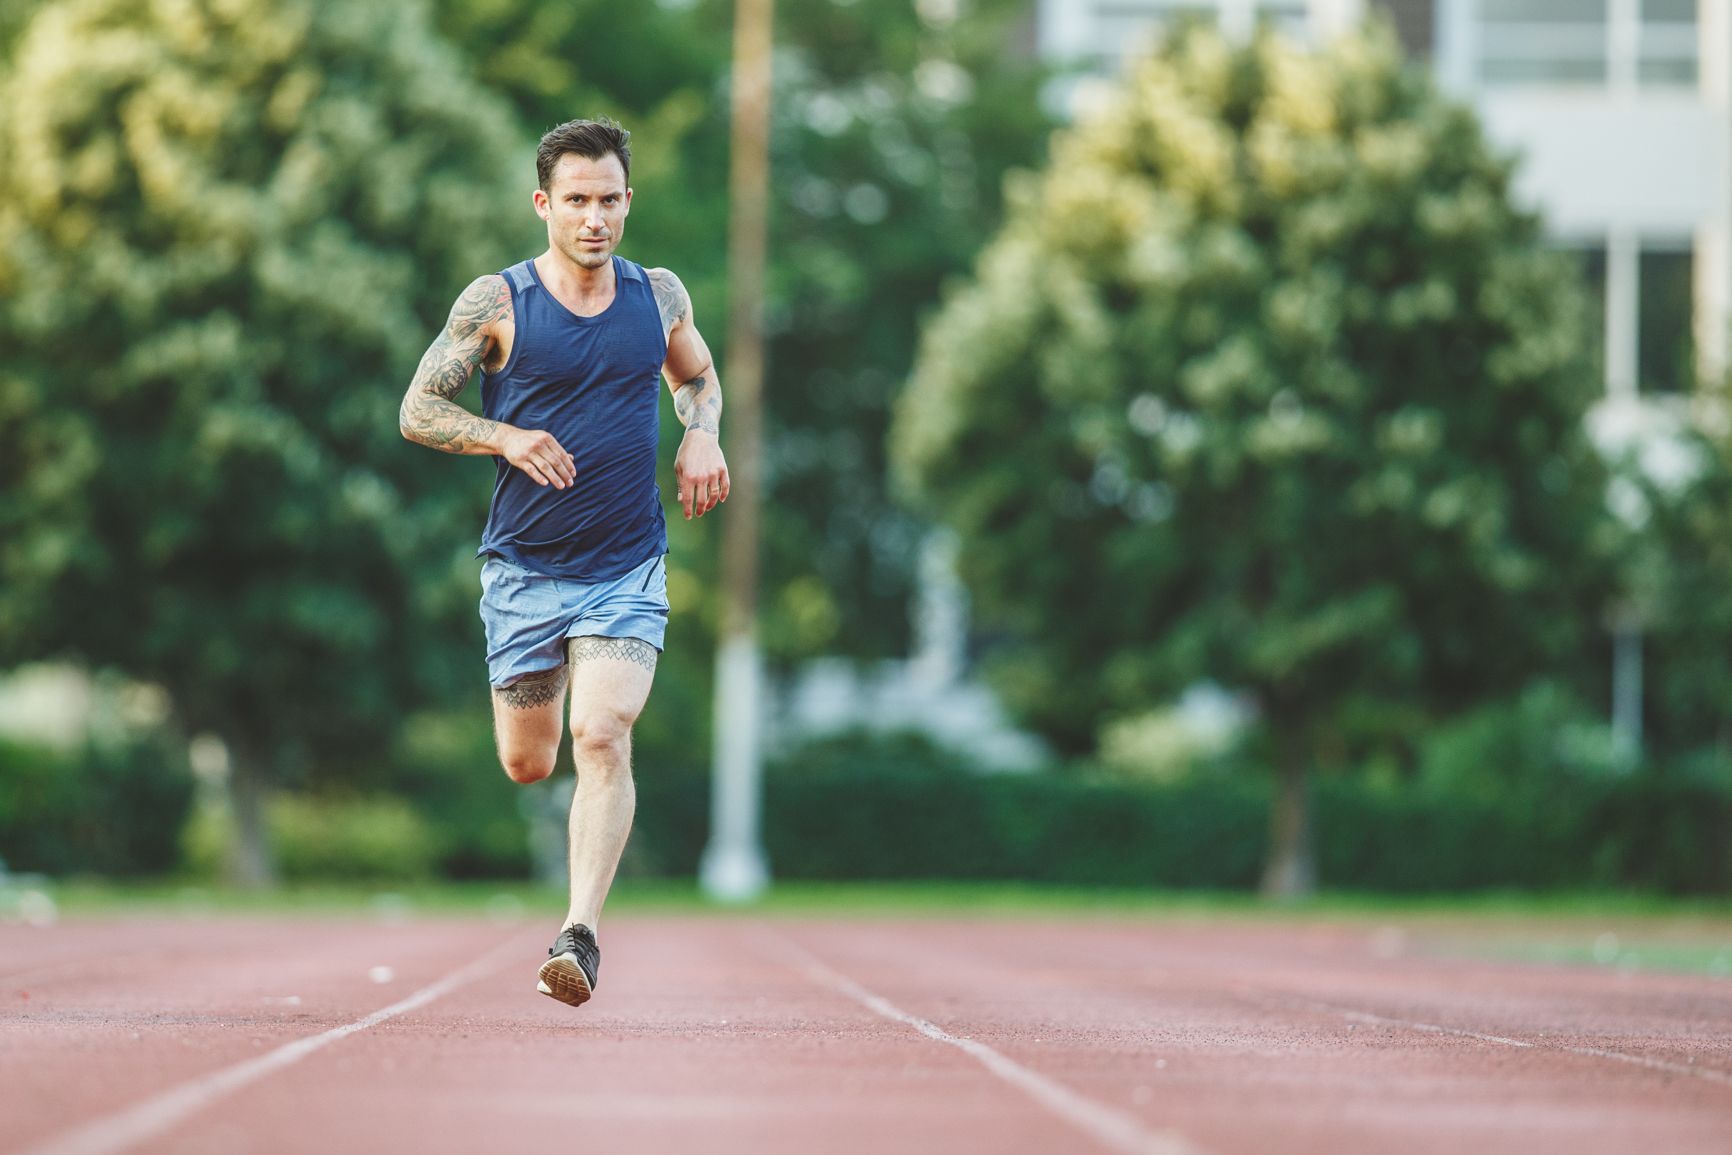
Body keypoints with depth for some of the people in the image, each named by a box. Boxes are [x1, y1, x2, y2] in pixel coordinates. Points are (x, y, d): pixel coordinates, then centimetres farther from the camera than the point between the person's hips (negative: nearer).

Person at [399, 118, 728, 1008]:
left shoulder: (659, 295, 3)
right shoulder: (496, 302, -6)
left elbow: (698, 378, 23)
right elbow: (417, 410, -2)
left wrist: (700, 438, 1)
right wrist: (506, 437, -20)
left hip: (629, 569, 0)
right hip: (524, 567, 0)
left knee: (603, 737, -19)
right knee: (526, 764, 9)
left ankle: (580, 933, -20)